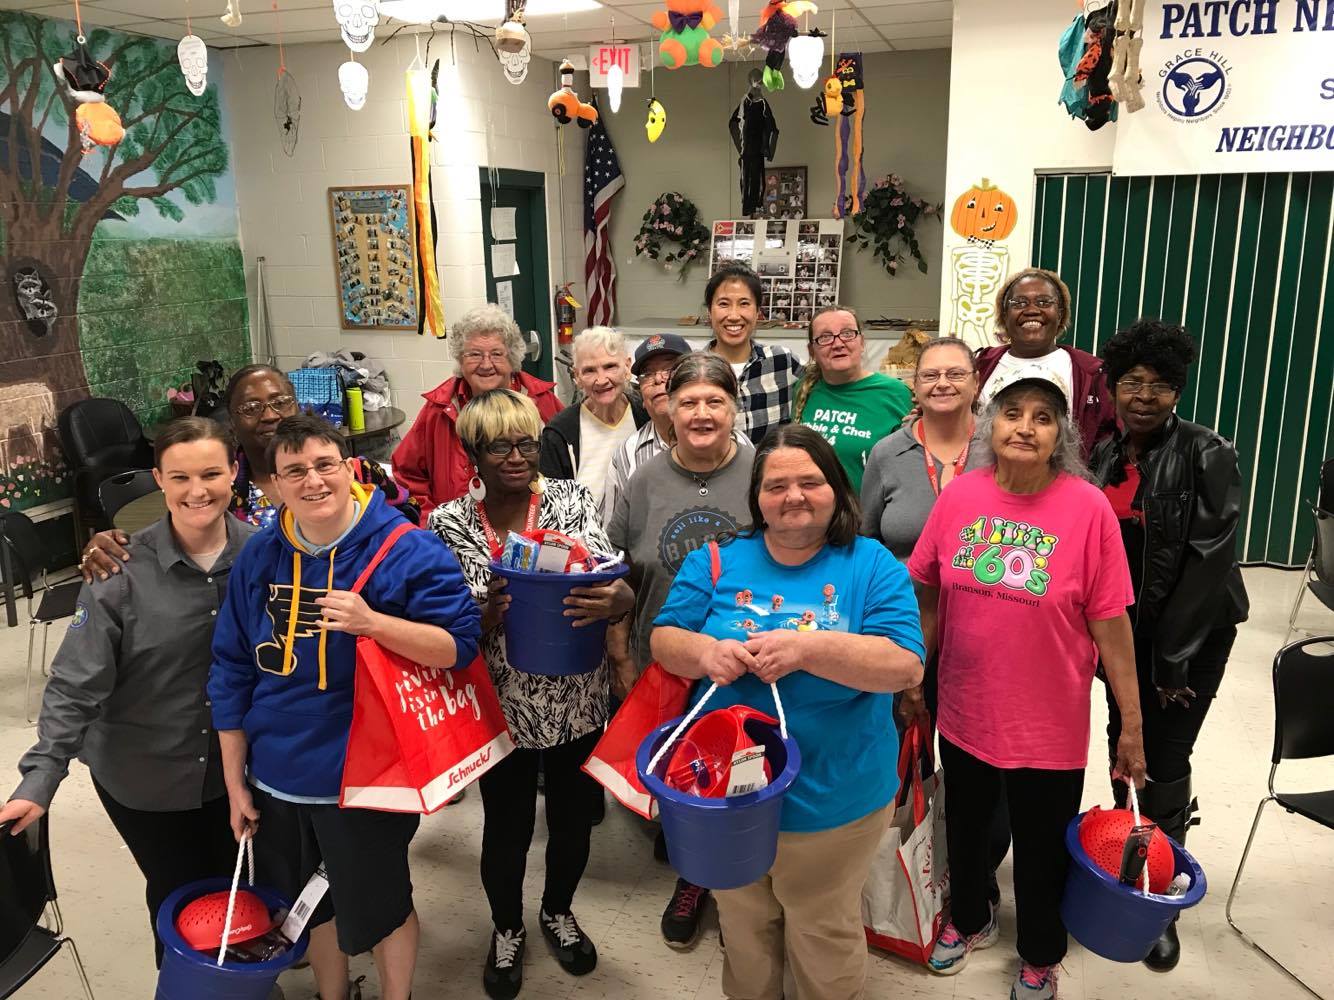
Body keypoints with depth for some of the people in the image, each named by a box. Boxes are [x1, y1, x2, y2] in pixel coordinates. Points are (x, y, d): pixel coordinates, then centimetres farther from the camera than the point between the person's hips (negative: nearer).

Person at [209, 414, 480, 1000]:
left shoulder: (405, 550, -16)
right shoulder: (259, 558, -2)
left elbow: (459, 644, -20)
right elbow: (232, 674, 5)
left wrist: (372, 622, -35)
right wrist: (235, 783, 7)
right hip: (276, 779, 5)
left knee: (377, 909, 16)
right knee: (313, 906, 25)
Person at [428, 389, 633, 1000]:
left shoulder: (573, 499, -7)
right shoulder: (449, 524, -7)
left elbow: (621, 592, -12)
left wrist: (611, 602, -35)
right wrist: (489, 612, -31)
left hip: (578, 701, 1)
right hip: (502, 707, -1)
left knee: (573, 817, 19)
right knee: (506, 828, 15)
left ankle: (558, 910, 49)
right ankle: (507, 928, 45)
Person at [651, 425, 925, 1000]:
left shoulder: (873, 566, -10)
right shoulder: (716, 563, -1)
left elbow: (905, 667, -19)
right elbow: (664, 641, -2)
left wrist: (807, 649, -31)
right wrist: (705, 653, -24)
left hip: (834, 799, -2)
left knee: (825, 942, 19)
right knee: (743, 931, 26)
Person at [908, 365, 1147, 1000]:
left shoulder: (1087, 508, -16)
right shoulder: (958, 496, -8)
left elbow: (1111, 625, -13)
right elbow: (927, 595, 3)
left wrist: (1132, 727, -9)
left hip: (1048, 726, -3)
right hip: (964, 714, 3)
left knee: (1041, 848, 17)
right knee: (966, 828, 24)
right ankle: (969, 922, 53)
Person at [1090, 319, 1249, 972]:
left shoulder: (1207, 456, -15)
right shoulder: (1105, 457, 2)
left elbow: (1209, 559, -18)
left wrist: (1173, 659, -18)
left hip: (1190, 633, -5)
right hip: (1123, 628, 5)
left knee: (1163, 758, -1)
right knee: (1122, 740, 17)